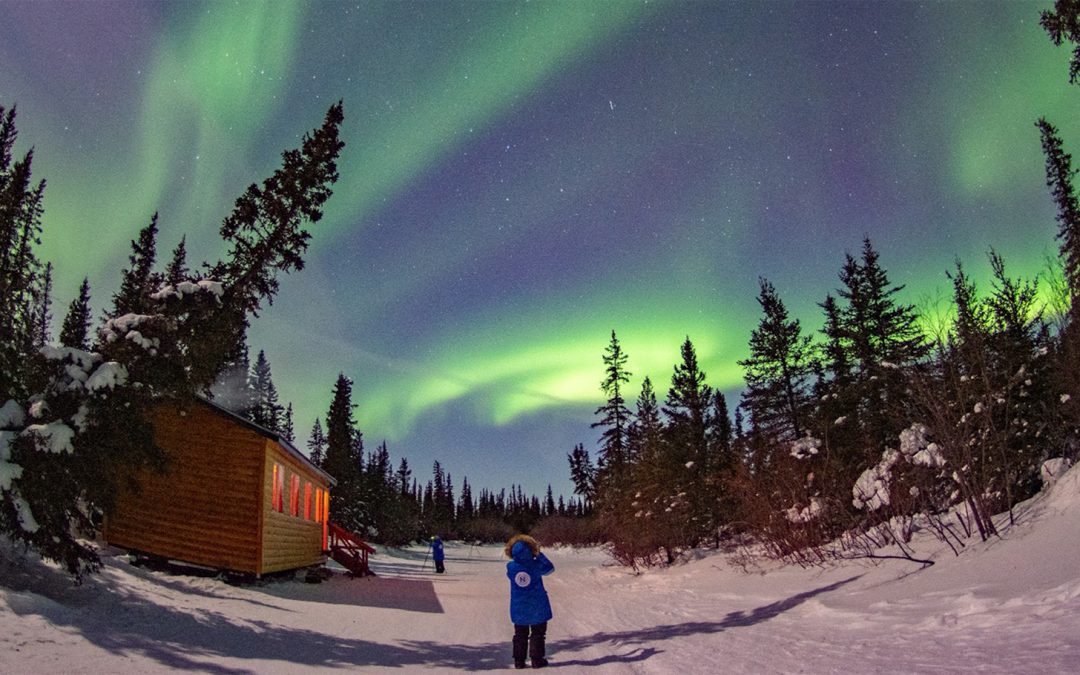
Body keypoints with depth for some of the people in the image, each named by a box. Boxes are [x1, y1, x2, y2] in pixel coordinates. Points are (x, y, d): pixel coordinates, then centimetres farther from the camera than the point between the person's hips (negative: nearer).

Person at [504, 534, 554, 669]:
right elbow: (550, 568, 0)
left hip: (518, 608, 3)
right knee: (538, 634, 11)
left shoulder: (510, 567, -13)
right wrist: (539, 555, 5)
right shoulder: (536, 565, -19)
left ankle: (519, 660, 15)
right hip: (538, 607, -2)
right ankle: (537, 659, 12)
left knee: (520, 634, 14)